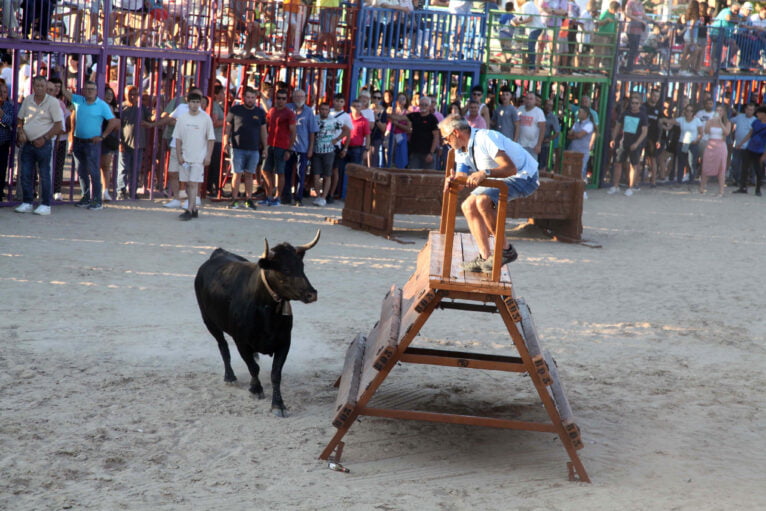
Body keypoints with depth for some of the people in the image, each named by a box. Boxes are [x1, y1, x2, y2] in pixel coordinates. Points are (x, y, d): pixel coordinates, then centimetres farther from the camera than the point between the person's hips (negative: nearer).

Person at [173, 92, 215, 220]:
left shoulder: (206, 118, -2)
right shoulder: (182, 118, 5)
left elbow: (211, 139, 0)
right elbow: (178, 138, 8)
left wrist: (208, 156, -6)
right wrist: (179, 156, 0)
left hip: (199, 157, -4)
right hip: (185, 157, 4)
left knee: (193, 183, -10)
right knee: (187, 183, 8)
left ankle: (190, 210, -11)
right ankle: (194, 208, 19)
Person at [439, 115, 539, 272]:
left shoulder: (485, 139, -25)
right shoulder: (461, 150, 5)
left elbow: (511, 168, -33)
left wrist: (485, 173, -47)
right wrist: (453, 180, -19)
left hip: (524, 176, -10)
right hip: (500, 179, 10)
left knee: (482, 201, -30)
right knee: (469, 206, 1)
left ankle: (506, 250, -19)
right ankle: (485, 257, -1)